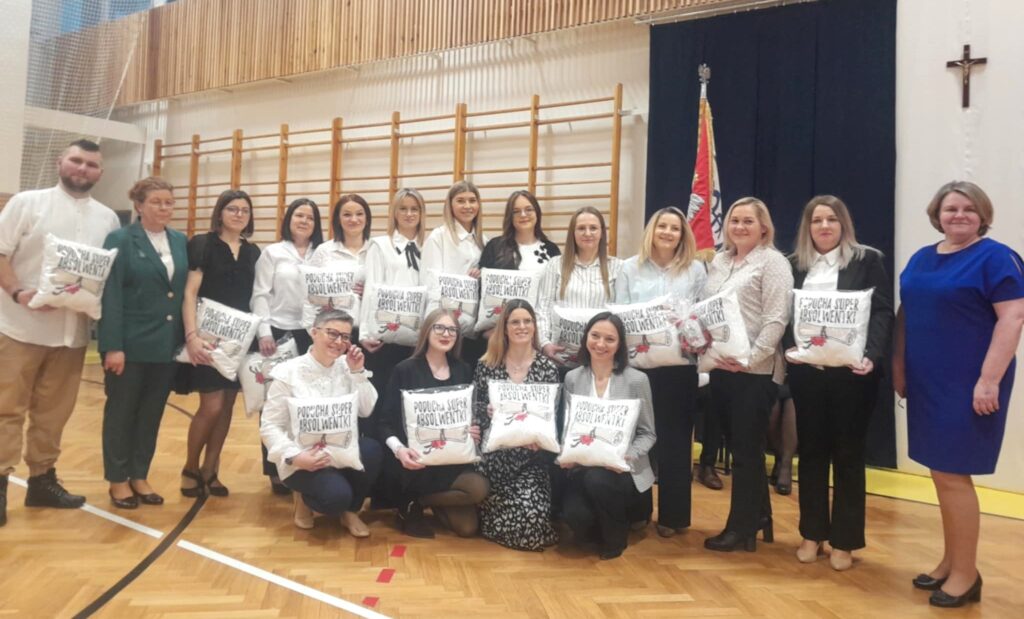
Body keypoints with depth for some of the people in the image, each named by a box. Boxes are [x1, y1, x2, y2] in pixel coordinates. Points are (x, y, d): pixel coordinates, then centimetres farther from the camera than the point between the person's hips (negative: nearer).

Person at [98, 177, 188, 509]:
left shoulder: (181, 242, 9)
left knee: (152, 414, 12)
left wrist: (188, 338, 5)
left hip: (167, 344, 5)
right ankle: (118, 479, 21)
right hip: (130, 344, -5)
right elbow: (110, 296, -11)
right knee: (121, 412, 9)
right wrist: (113, 346, -17)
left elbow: (186, 292, 9)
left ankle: (140, 476, 25)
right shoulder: (120, 240, -6)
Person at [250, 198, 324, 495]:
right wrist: (264, 332, -10)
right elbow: (260, 295, -1)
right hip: (279, 332, -2)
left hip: (311, 334, 2)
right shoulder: (272, 252, 5)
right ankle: (276, 470, 13)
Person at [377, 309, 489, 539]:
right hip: (418, 460, -5)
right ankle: (412, 505, -2)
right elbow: (386, 422, -6)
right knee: (478, 488, -26)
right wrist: (399, 449, -25)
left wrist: (474, 431, -11)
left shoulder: (463, 370, 10)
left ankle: (418, 500, 15)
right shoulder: (405, 370, -3)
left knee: (467, 527, -11)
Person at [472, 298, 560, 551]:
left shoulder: (548, 368, 2)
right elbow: (474, 407, 5)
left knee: (528, 509, -21)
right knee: (523, 512, -17)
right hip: (493, 454, 0)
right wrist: (488, 412, -17)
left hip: (530, 458, 0)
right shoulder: (487, 364, 3)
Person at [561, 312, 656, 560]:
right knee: (575, 516, -26)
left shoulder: (637, 380, -6)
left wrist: (629, 456, -21)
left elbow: (647, 433, -2)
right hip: (582, 468, 2)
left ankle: (615, 537, -2)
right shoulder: (572, 378, 4)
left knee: (598, 480, -36)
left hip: (622, 470, -2)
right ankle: (595, 529, 15)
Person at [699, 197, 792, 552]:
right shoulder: (718, 261, 16)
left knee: (747, 450, 2)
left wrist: (751, 358, -21)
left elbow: (776, 319, -14)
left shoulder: (773, 262, -5)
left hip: (754, 371, -7)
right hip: (719, 366, 7)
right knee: (739, 446, 15)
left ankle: (741, 528, 13)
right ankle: (759, 518, 30)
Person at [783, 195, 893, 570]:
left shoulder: (868, 260, 1)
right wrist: (789, 348, -11)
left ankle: (844, 540, 18)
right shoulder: (795, 264, 9)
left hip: (851, 371, -3)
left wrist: (871, 355, -20)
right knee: (810, 450, 10)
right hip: (806, 371, 3)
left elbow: (883, 312, -6)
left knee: (848, 453, 7)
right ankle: (812, 533, 22)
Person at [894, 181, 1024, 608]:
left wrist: (989, 379, -20)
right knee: (941, 472, 13)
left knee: (952, 474, -5)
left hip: (968, 383, -7)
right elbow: (906, 313, 17)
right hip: (926, 382, 7)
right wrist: (899, 366, 10)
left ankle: (966, 574, 10)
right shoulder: (922, 259, 13)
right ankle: (951, 562, 26)